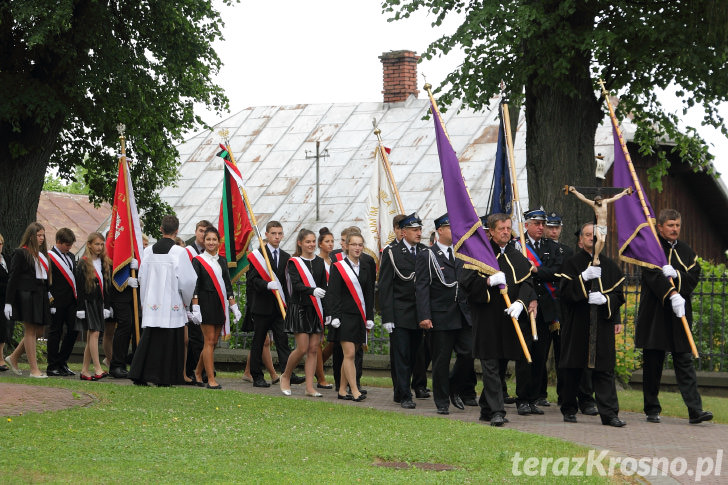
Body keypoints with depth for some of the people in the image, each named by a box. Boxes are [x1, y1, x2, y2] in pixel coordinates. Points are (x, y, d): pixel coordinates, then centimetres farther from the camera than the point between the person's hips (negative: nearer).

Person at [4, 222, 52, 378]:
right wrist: (8, 302, -13)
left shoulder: (42, 254, 15)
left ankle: (13, 357, 25)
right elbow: (12, 278, -9)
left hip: (40, 295, 8)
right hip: (26, 296, -8)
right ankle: (34, 369, -1)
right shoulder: (21, 253, -7)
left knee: (38, 332, 8)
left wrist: (48, 293, 9)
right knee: (30, 331, -4)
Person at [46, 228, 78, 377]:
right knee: (55, 332, 0)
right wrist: (50, 301, -16)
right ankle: (52, 366, 7)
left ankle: (62, 363, 15)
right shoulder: (49, 257, -8)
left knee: (73, 331, 3)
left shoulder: (70, 256, 16)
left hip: (71, 301, 7)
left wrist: (77, 297, 13)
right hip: (57, 302, -7)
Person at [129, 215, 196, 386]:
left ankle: (139, 375, 8)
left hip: (151, 303, 4)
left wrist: (144, 301, 20)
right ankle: (163, 378, 4)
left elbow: (142, 277, 9)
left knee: (149, 338, 10)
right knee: (169, 341, 3)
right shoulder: (179, 252, -10)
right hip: (172, 304, -4)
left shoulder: (149, 250, 3)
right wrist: (187, 299, 10)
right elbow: (187, 280, -9)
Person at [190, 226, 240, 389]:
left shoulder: (222, 260, 13)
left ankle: (198, 373, 22)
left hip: (220, 304, 5)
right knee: (209, 341, -7)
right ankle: (211, 379, -6)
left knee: (213, 342, 7)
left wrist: (233, 305, 8)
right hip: (206, 303, -5)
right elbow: (194, 285, -6)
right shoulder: (198, 260, -2)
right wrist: (195, 308, -13)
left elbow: (228, 284, 14)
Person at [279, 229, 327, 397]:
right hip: (299, 308, -4)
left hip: (316, 310, 4)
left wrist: (327, 312, 4)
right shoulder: (294, 262, -3)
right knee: (302, 349, -8)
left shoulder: (320, 262, 11)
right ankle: (285, 376, 16)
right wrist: (313, 290, -35)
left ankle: (309, 388, 4)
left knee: (314, 349, 1)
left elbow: (324, 287, 10)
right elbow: (296, 285, -16)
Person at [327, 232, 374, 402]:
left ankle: (342, 390, 13)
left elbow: (369, 295, 15)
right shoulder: (338, 267, -2)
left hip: (360, 317, 5)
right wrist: (335, 316, -13)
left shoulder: (365, 269, 13)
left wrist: (369, 318, 8)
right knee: (349, 354, -10)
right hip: (345, 316, -5)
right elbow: (333, 294, -6)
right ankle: (354, 391, -12)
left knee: (349, 355, 8)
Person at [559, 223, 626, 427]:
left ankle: (609, 413, -6)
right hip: (577, 324, -2)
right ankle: (569, 409, 18)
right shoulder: (572, 263, 4)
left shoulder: (609, 265, 12)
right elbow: (565, 292, -8)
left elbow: (618, 295, 9)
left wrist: (605, 299, -9)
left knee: (604, 370, -4)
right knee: (573, 369, 3)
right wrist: (584, 277, -20)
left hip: (603, 324, 2)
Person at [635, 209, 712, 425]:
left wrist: (675, 275, -17)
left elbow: (693, 278, 2)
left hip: (680, 314, 3)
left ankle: (695, 410, -10)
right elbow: (654, 276, -15)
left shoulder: (687, 252, 14)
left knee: (684, 361, -3)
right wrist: (672, 295, -28)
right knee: (652, 363, 3)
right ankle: (652, 409, 13)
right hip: (654, 315, -3)